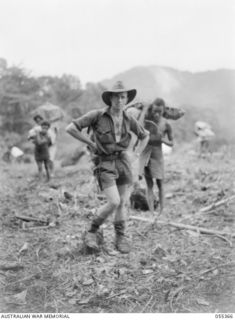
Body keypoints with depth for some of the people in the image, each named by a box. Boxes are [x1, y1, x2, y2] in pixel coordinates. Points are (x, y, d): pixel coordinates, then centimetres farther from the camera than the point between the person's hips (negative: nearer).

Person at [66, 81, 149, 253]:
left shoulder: (129, 120, 2)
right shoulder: (97, 115, -11)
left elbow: (145, 136, 20)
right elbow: (71, 128, -12)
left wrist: (137, 156, 9)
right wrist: (92, 144, -9)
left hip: (123, 162, 4)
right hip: (104, 164, -4)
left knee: (121, 203, 6)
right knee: (114, 202, -17)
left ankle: (121, 238, 22)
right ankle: (93, 231, 5)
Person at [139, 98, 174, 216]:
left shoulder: (166, 125, -7)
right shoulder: (147, 118, -5)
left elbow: (171, 143, 0)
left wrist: (163, 140, -20)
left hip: (157, 156, -1)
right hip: (145, 154, 1)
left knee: (160, 184, 7)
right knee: (149, 185, 2)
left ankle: (161, 212, 17)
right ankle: (151, 213, 2)